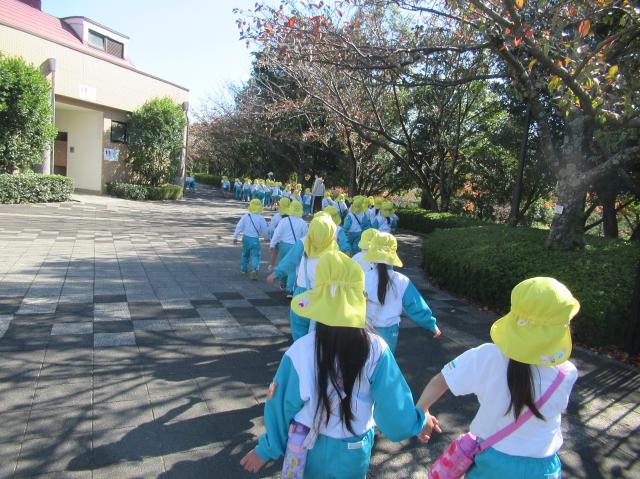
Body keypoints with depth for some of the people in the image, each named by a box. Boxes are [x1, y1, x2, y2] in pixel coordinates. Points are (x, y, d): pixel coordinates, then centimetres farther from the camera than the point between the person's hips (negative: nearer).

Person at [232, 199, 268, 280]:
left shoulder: (245, 216, -4)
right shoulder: (261, 218, -9)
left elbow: (239, 227, -4)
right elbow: (264, 231, -3)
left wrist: (235, 237, 3)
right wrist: (265, 236, 18)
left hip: (246, 238, 3)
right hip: (255, 240, -3)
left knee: (245, 254, 24)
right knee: (255, 255, -1)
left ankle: (244, 268, 37)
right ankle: (254, 269, -24)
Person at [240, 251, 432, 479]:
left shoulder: (301, 351, -24)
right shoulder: (376, 350, -22)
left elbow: (282, 406, -12)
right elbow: (395, 412, -16)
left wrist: (267, 449, 6)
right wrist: (420, 418, 7)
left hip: (311, 451, -1)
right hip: (355, 453, 1)